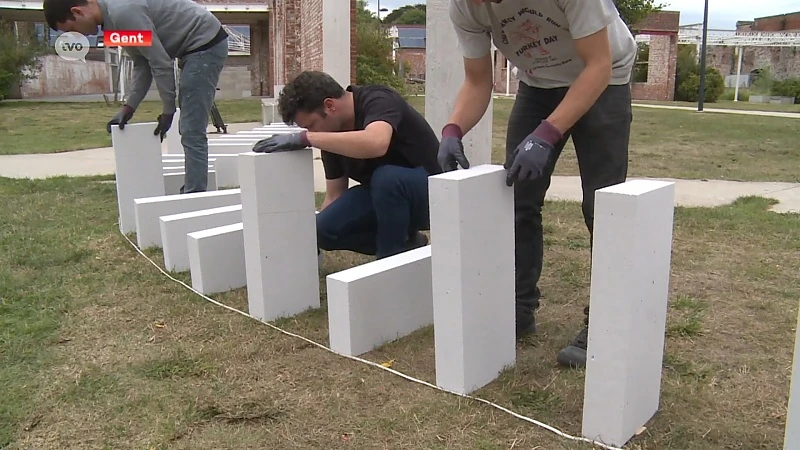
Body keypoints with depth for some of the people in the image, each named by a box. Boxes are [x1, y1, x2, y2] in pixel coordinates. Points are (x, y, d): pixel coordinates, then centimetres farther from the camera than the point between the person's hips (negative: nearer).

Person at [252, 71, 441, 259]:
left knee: (387, 177, -38)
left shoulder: (377, 100, -24)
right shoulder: (334, 137, -4)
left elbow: (376, 144, -47)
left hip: (429, 189, -6)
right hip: (384, 195, 7)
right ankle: (406, 243, 6)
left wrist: (305, 138, -43)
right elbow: (334, 196, 2)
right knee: (326, 228, -15)